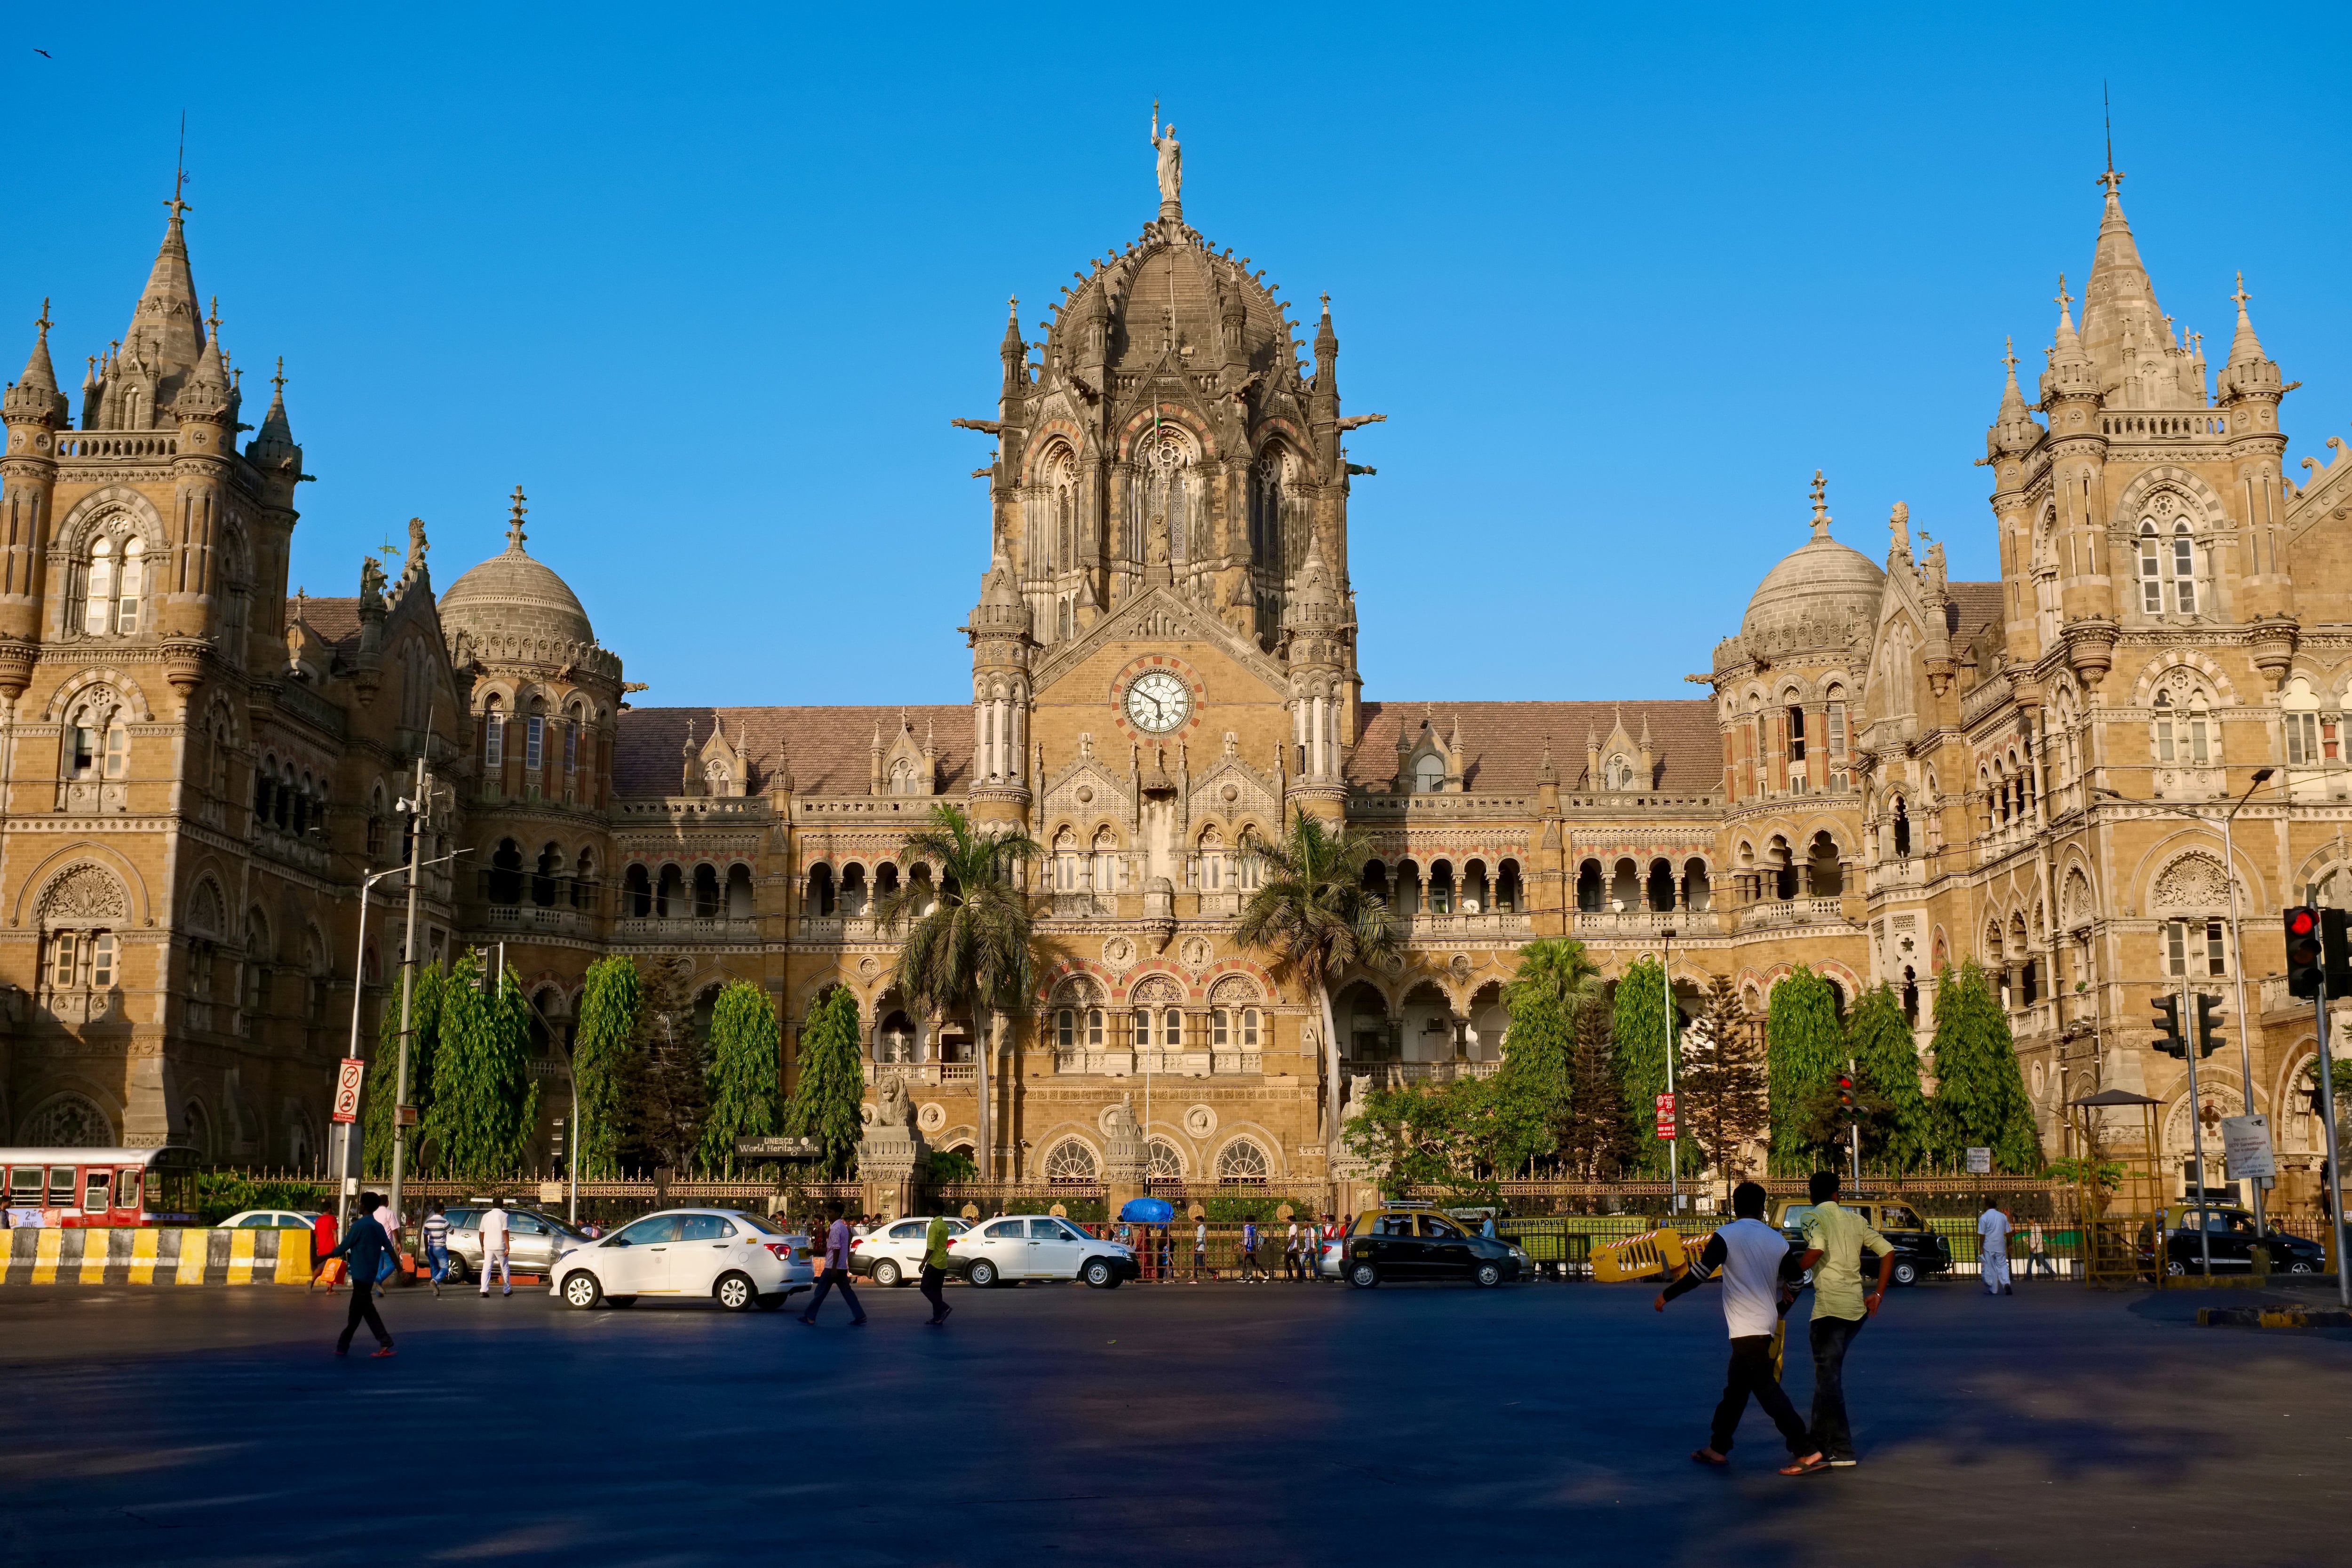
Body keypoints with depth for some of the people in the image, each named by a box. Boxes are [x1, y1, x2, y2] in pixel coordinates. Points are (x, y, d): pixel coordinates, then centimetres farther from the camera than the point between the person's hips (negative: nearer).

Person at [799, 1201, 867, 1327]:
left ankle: (810, 1317, 7)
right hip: (843, 1267, 9)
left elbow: (837, 1248, -20)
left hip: (833, 1267, -9)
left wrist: (834, 1268, -22)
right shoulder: (843, 1227, 15)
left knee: (821, 1292, 0)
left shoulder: (835, 1228, -14)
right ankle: (859, 1316, -1)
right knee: (847, 1292, 6)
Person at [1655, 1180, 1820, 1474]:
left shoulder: (1726, 1237, -10)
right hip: (1766, 1323, 7)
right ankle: (1718, 1448, 24)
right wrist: (1778, 1310, 32)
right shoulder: (1777, 1240, 7)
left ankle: (1806, 1452, -14)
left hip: (1745, 1326, -7)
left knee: (1767, 1389, -8)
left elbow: (1699, 1274, -13)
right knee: (1735, 1389, 16)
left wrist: (1666, 1295, -1)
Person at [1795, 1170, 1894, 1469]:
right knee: (1828, 1374, 20)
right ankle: (1820, 1440, 26)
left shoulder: (1814, 1217, -3)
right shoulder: (1855, 1219, 16)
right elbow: (1887, 1250, 13)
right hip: (1857, 1307, 7)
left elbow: (1816, 1250, -22)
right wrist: (1878, 1294, 16)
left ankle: (1841, 1452, -5)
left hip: (1830, 1307, -7)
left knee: (1828, 1378, -2)